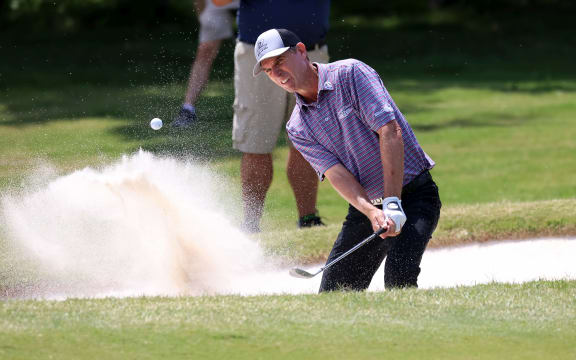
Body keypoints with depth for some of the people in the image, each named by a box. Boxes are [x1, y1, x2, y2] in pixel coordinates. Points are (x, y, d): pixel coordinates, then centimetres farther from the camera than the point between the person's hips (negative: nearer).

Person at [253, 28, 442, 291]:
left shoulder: (350, 73, -10)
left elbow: (390, 132, -20)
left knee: (398, 278, -29)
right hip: (364, 205, 6)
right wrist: (371, 212, -29)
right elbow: (334, 171, -10)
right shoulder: (297, 128, 5)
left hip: (412, 195, -6)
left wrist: (392, 204, -28)